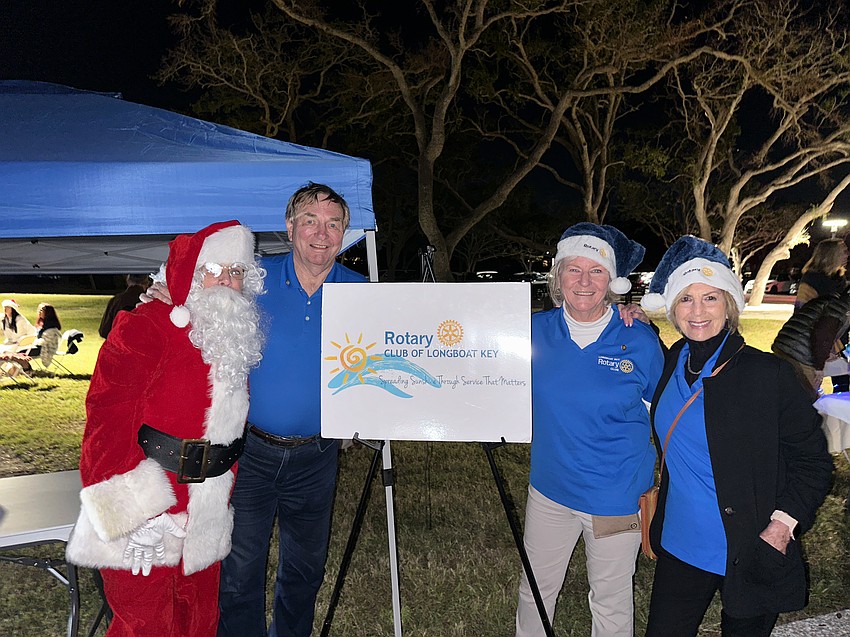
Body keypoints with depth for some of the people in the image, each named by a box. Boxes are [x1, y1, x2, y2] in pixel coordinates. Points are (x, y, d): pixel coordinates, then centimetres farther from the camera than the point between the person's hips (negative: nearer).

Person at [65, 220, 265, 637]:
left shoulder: (239, 337, 9)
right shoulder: (145, 327, -14)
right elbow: (108, 416, -20)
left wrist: (227, 488, 15)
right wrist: (134, 509, -23)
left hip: (207, 514, 7)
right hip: (142, 520, -6)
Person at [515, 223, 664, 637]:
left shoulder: (639, 341, -12)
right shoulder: (535, 331, -6)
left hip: (617, 497, -2)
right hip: (549, 490, 3)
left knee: (611, 600, 16)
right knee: (535, 588, 20)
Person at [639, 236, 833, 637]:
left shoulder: (766, 372, -14)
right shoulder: (674, 361, 0)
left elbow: (813, 461, -7)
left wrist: (783, 526, -19)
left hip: (749, 555, -4)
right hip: (679, 547, 4)